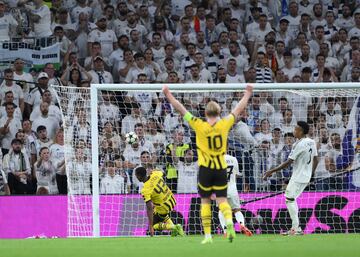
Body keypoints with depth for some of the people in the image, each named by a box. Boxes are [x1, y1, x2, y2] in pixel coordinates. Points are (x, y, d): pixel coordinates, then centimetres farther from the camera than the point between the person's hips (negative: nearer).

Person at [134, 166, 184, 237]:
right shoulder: (155, 174, -12)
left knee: (154, 225, 15)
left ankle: (174, 228, -4)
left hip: (164, 207, -7)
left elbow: (149, 208, -29)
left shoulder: (145, 191, -28)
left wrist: (150, 226, -27)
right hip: (171, 200, 7)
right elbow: (161, 172, 15)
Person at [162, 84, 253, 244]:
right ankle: (229, 221, -26)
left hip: (205, 168, -1)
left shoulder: (200, 126, -9)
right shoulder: (224, 124, -4)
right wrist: (247, 94, 21)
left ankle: (208, 235, 4)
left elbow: (182, 110, -6)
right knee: (222, 200, 4)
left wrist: (168, 95, 0)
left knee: (205, 201, 8)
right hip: (221, 168, 1)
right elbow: (238, 109, 9)